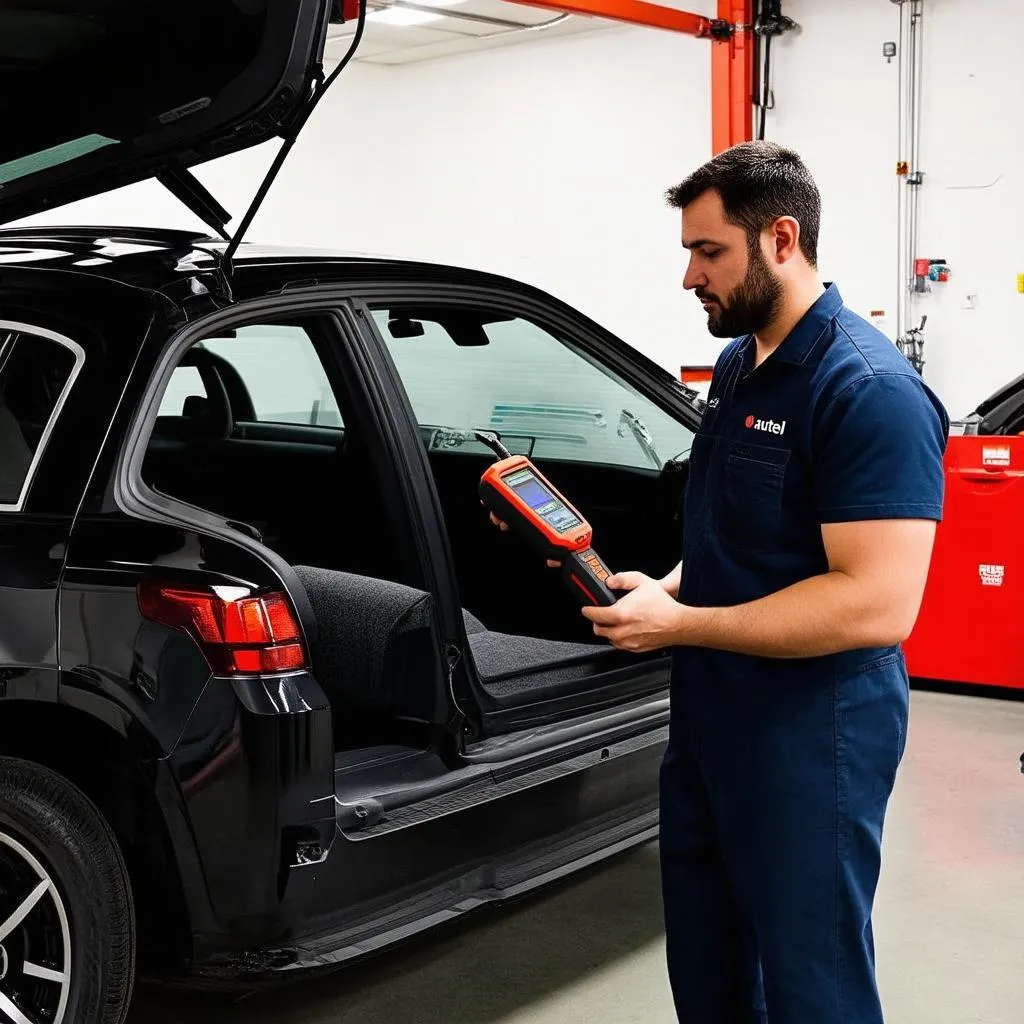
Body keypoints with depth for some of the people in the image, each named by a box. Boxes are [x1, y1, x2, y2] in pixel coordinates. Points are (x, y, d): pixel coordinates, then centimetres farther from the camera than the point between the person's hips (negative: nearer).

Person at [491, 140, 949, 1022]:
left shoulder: (870, 389, -19)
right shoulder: (738, 364, 10)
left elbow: (878, 604, -26)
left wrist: (679, 625, -22)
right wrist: (673, 587, 1)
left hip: (810, 736, -9)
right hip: (710, 716, 9)